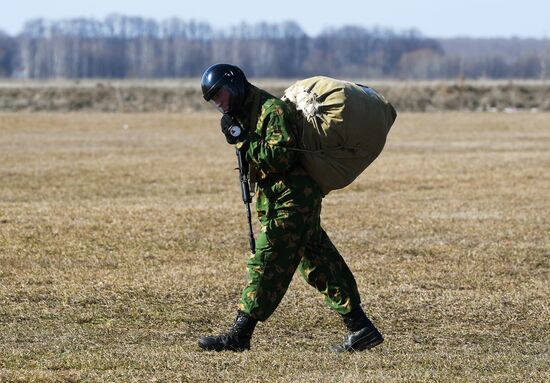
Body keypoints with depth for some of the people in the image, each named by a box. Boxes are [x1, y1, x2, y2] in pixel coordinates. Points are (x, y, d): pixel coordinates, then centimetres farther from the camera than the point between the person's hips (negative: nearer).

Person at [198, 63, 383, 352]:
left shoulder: (271, 110, -15)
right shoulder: (245, 113, 15)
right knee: (319, 267, 9)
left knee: (266, 263, -9)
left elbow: (282, 158, -24)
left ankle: (239, 335, -9)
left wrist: (243, 140, -22)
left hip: (292, 201, -10)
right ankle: (360, 328, 10)